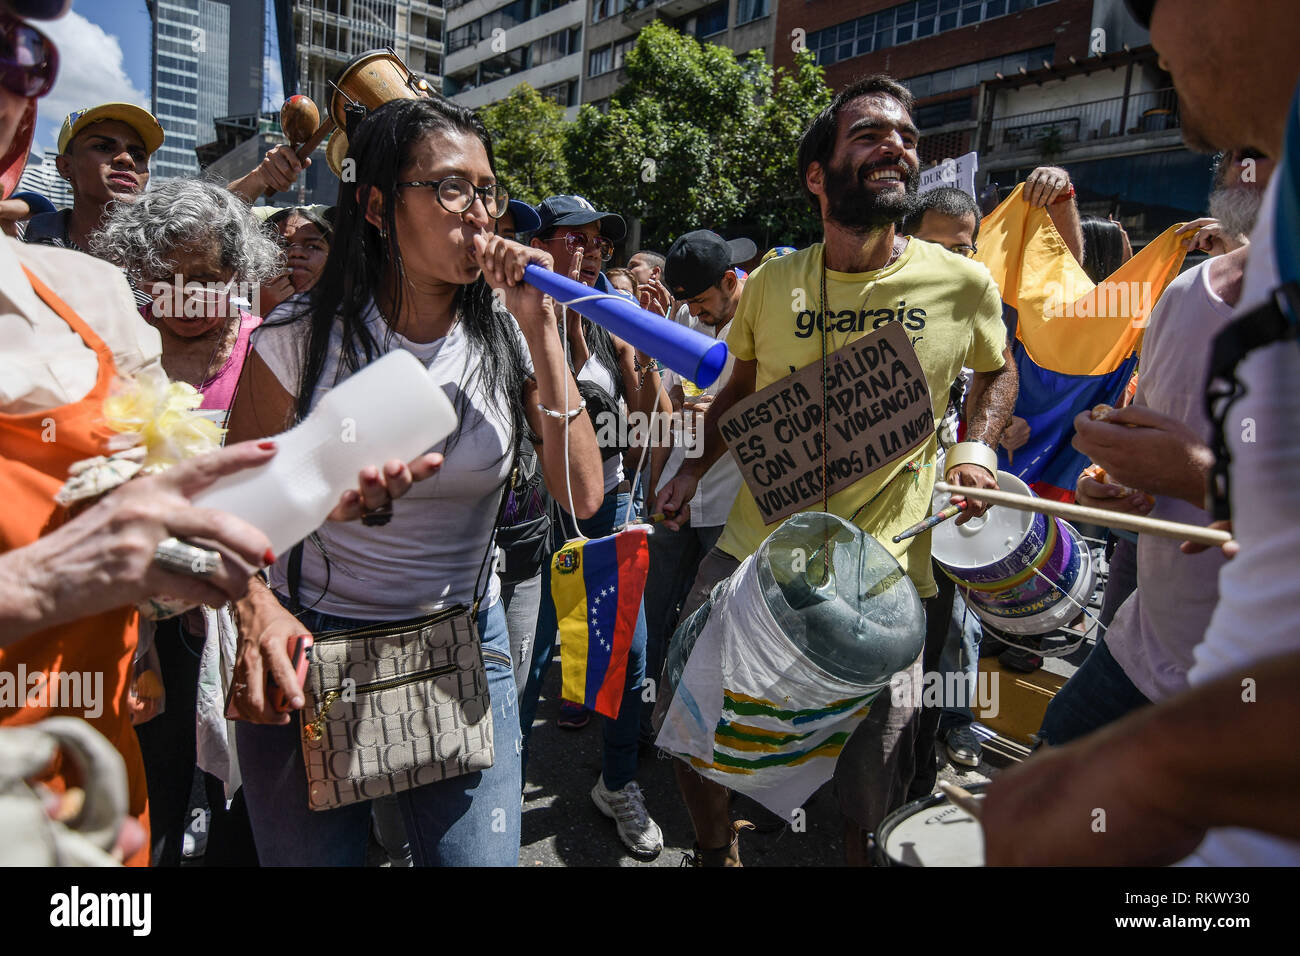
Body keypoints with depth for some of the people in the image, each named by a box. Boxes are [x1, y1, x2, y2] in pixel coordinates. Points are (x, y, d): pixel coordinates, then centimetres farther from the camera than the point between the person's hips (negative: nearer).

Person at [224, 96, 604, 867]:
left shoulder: (506, 339, -5)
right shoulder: (301, 340, -10)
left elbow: (583, 495, -13)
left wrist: (541, 332, -18)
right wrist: (259, 609, -23)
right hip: (309, 651, -1)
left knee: (481, 856, 9)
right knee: (311, 854, 15)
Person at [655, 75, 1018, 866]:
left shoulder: (964, 284, -4)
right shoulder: (771, 284, -1)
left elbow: (1000, 371, 15)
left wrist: (976, 448, -2)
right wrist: (699, 466, 4)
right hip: (756, 547, 2)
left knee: (875, 787, 8)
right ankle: (717, 851, 39)